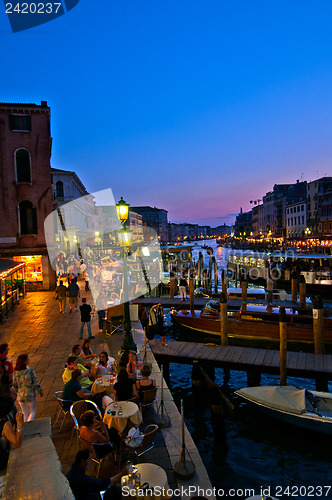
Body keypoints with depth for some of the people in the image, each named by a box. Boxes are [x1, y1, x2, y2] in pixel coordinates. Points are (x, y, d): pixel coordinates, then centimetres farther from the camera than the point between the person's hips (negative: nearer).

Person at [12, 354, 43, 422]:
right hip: (30, 396, -4)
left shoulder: (15, 373, -11)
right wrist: (40, 391, 2)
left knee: (25, 413, 23)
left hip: (20, 396, 4)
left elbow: (15, 386, 0)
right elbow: (36, 383, -14)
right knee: (33, 411, 16)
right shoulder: (30, 371, -23)